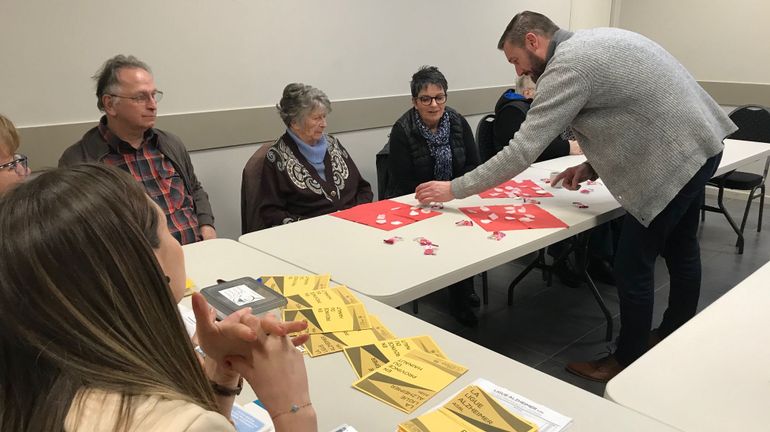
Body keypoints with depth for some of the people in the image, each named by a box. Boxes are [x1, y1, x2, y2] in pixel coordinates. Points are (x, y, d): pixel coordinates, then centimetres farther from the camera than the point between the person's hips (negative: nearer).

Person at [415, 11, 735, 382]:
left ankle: (626, 363, 20)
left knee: (632, 268, 1)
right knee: (680, 250, 24)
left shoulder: (568, 66, -18)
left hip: (674, 159, -11)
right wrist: (592, 167, 8)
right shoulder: (594, 41, 12)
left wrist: (453, 189, -14)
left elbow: (522, 151, -21)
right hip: (699, 144, 11)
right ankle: (674, 341, 45)